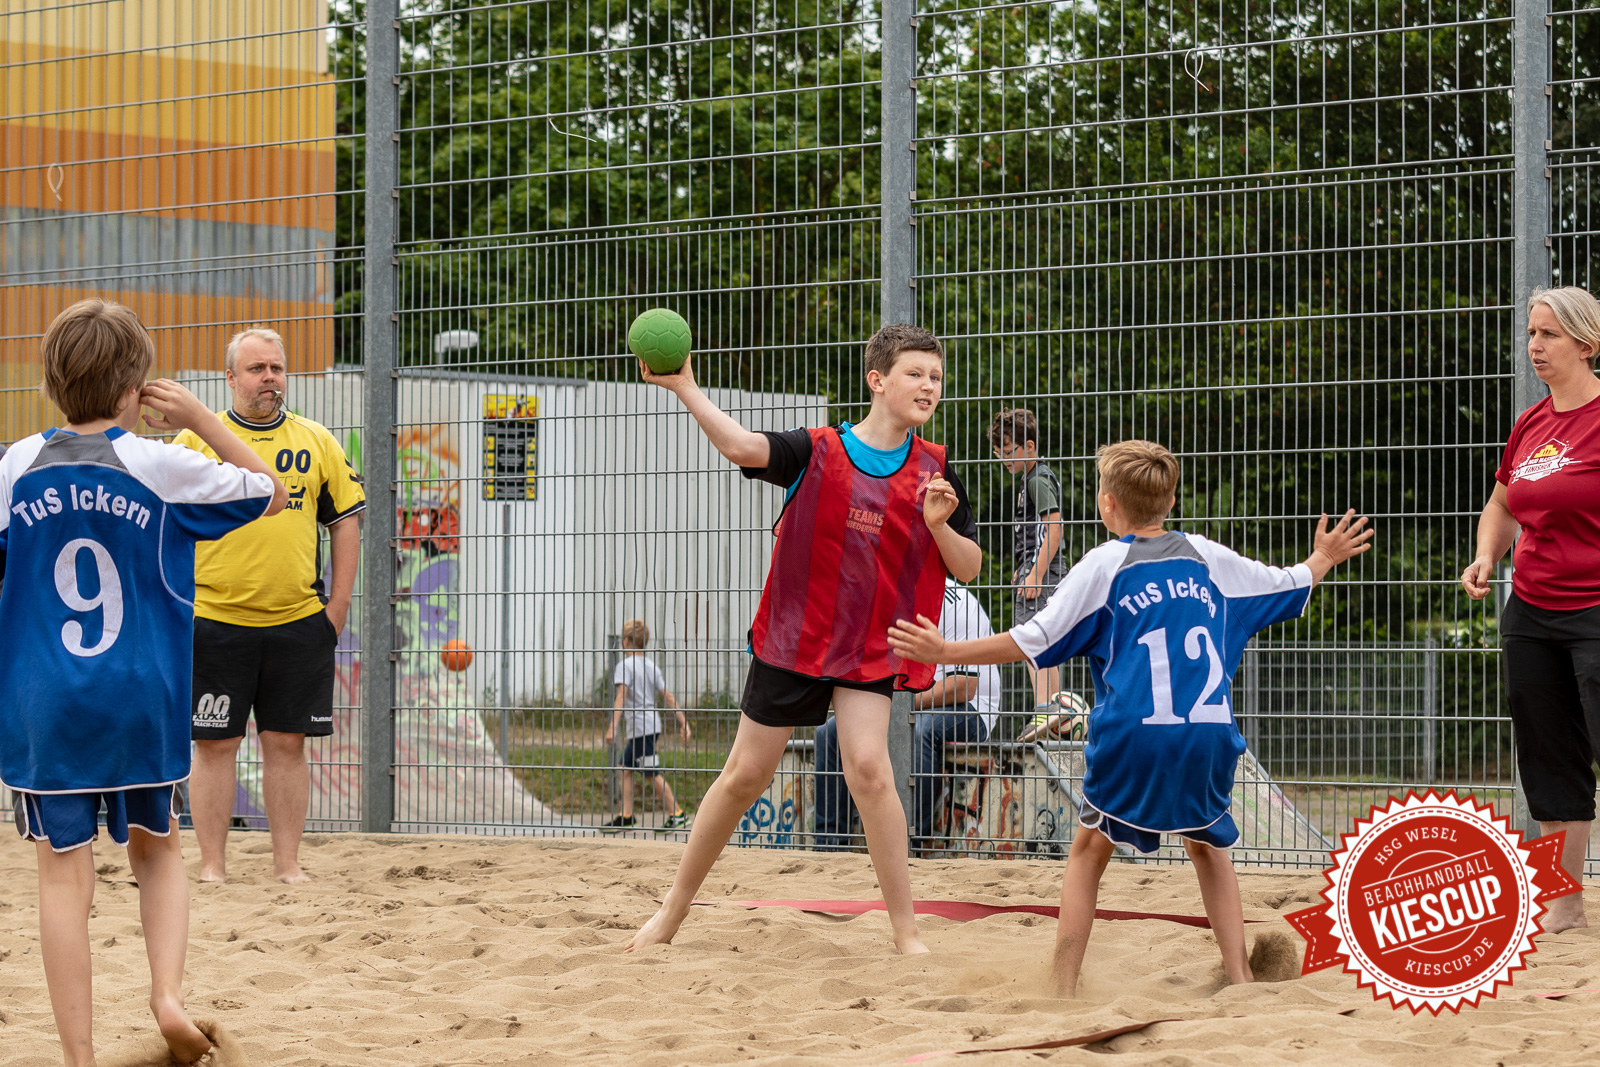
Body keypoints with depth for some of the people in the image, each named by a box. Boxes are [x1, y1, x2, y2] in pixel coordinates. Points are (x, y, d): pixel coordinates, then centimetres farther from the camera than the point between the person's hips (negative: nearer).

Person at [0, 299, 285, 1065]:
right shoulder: (161, 467, -3)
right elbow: (271, 493, 11)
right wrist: (201, 420, 11)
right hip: (143, 701, 0)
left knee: (65, 870, 3)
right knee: (157, 846, 20)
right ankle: (169, 992, 1)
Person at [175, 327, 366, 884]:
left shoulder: (317, 441, 8)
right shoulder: (195, 441, 1)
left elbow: (346, 520, 11)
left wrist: (337, 605, 4)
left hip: (299, 622, 2)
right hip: (215, 621, -2)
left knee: (288, 742, 5)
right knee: (215, 743, 1)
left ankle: (287, 862, 12)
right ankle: (212, 865, 8)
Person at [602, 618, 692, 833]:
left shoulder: (625, 665, -9)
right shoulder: (652, 666, 15)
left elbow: (622, 696, -20)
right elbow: (668, 697, 13)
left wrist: (613, 726, -25)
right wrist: (683, 723, 12)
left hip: (641, 727, -8)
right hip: (651, 725, 8)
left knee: (653, 773, -5)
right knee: (626, 768, 12)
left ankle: (677, 814, -4)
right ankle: (626, 817, 9)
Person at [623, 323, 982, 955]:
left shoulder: (934, 470, -1)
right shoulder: (818, 452, -7)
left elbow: (968, 569, 3)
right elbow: (744, 448, -24)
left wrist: (938, 525, -18)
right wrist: (685, 389, -37)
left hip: (871, 648, 0)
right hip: (793, 636, 0)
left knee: (868, 766, -21)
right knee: (745, 776, 7)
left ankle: (906, 934, -13)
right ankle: (673, 912, 23)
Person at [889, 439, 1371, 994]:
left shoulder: (1105, 565, 1)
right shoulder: (1208, 558, 12)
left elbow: (1033, 641, -3)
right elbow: (1289, 586, 27)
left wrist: (945, 652, 3)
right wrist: (1323, 558, 49)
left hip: (1133, 738, -3)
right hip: (1210, 735, 3)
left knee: (1089, 851, 12)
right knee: (1209, 848, 24)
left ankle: (1065, 990, 3)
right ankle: (1240, 980, 15)